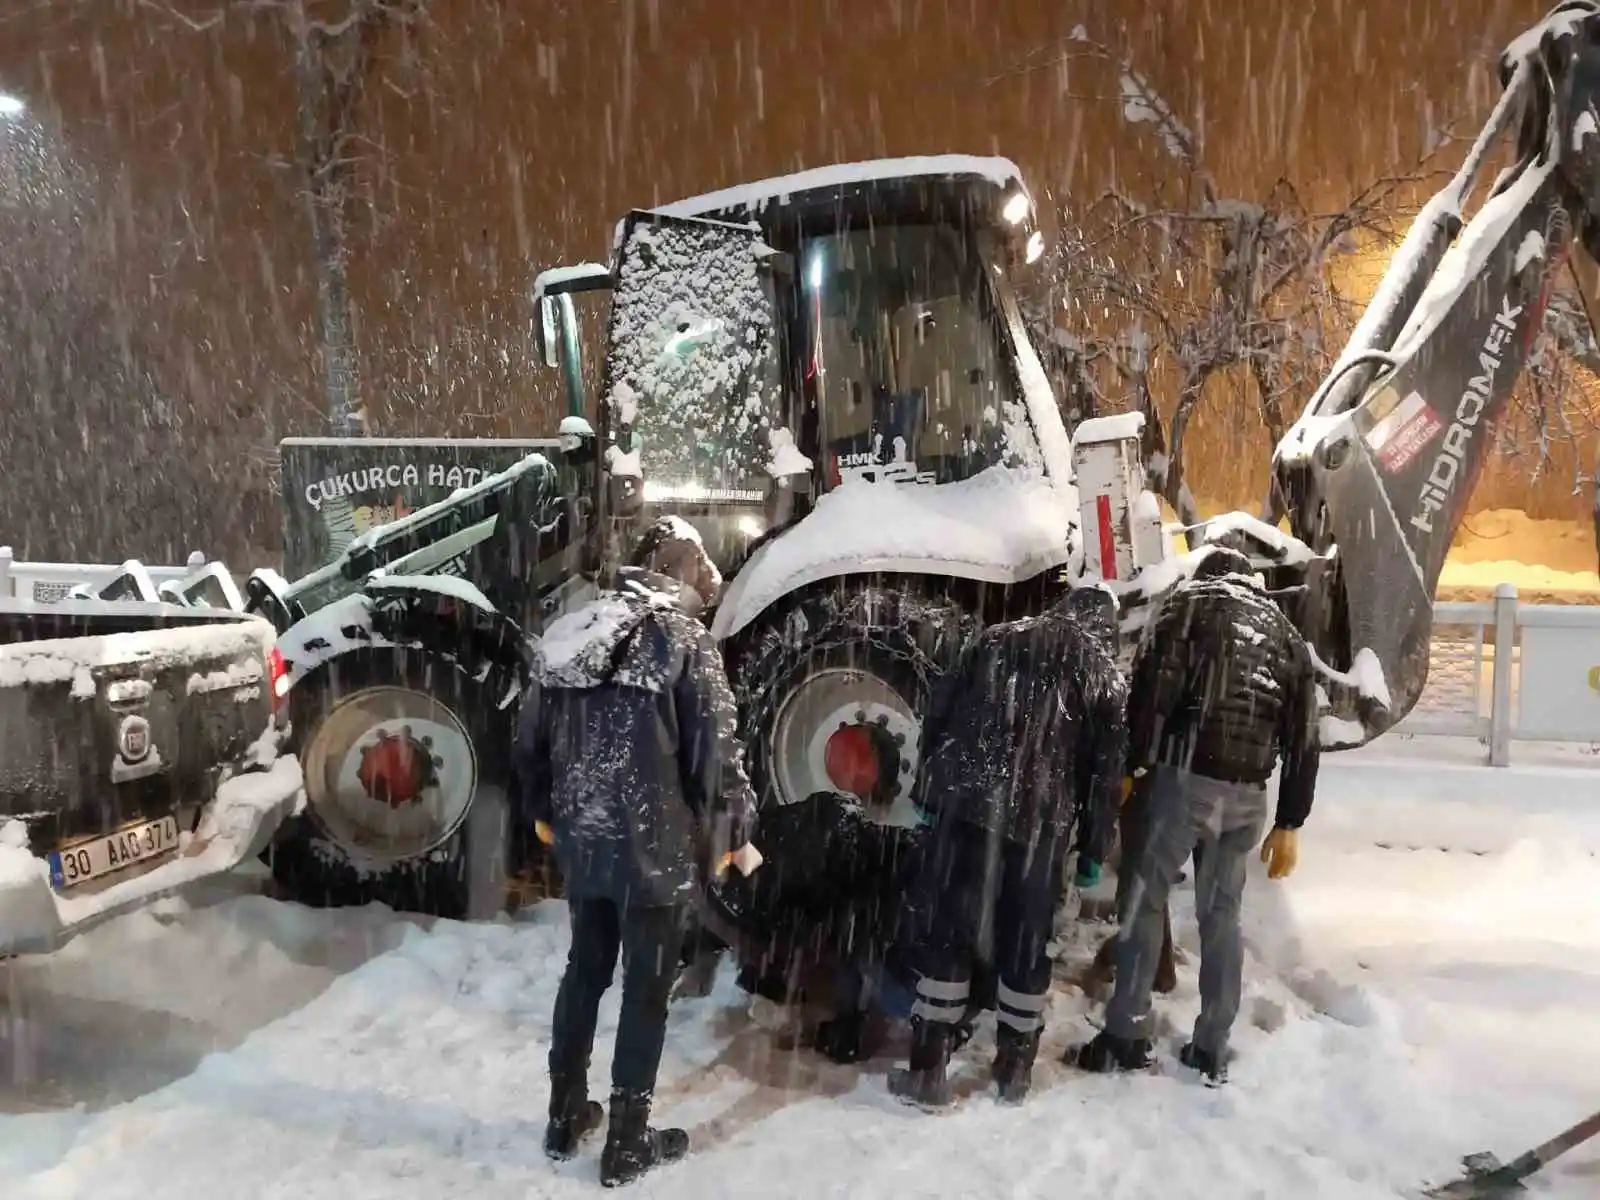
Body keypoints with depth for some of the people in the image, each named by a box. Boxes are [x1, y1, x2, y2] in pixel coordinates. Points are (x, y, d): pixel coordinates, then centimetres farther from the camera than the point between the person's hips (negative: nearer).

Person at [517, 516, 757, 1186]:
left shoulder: (564, 638, 4)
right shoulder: (685, 642, -14)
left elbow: (530, 740, 11)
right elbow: (715, 752, -15)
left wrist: (546, 813, 25)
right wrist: (729, 833, 0)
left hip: (581, 843, 6)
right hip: (656, 849, -6)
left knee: (583, 973, 22)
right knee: (646, 991, 9)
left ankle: (565, 1118, 35)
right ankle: (627, 1144, 22)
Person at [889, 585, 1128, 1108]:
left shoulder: (995, 639, 13)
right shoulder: (1106, 674, 10)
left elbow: (939, 715, 9)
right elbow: (1105, 770, 6)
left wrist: (928, 789, 14)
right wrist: (1092, 847, 11)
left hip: (966, 803, 1)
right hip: (1041, 823, 0)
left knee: (945, 929, 6)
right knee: (1025, 940, 13)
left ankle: (929, 1066, 9)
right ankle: (1014, 1067, 24)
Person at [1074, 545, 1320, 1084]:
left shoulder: (1191, 603, 6)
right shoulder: (1285, 631, 21)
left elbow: (1154, 685, -8)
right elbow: (1303, 735, 17)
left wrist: (1131, 763, -3)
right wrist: (1290, 823, 19)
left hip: (1188, 777, -5)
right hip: (1249, 792, 5)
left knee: (1145, 901, 2)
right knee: (1222, 913, 14)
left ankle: (1124, 1038, 3)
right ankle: (1212, 1049, 19)